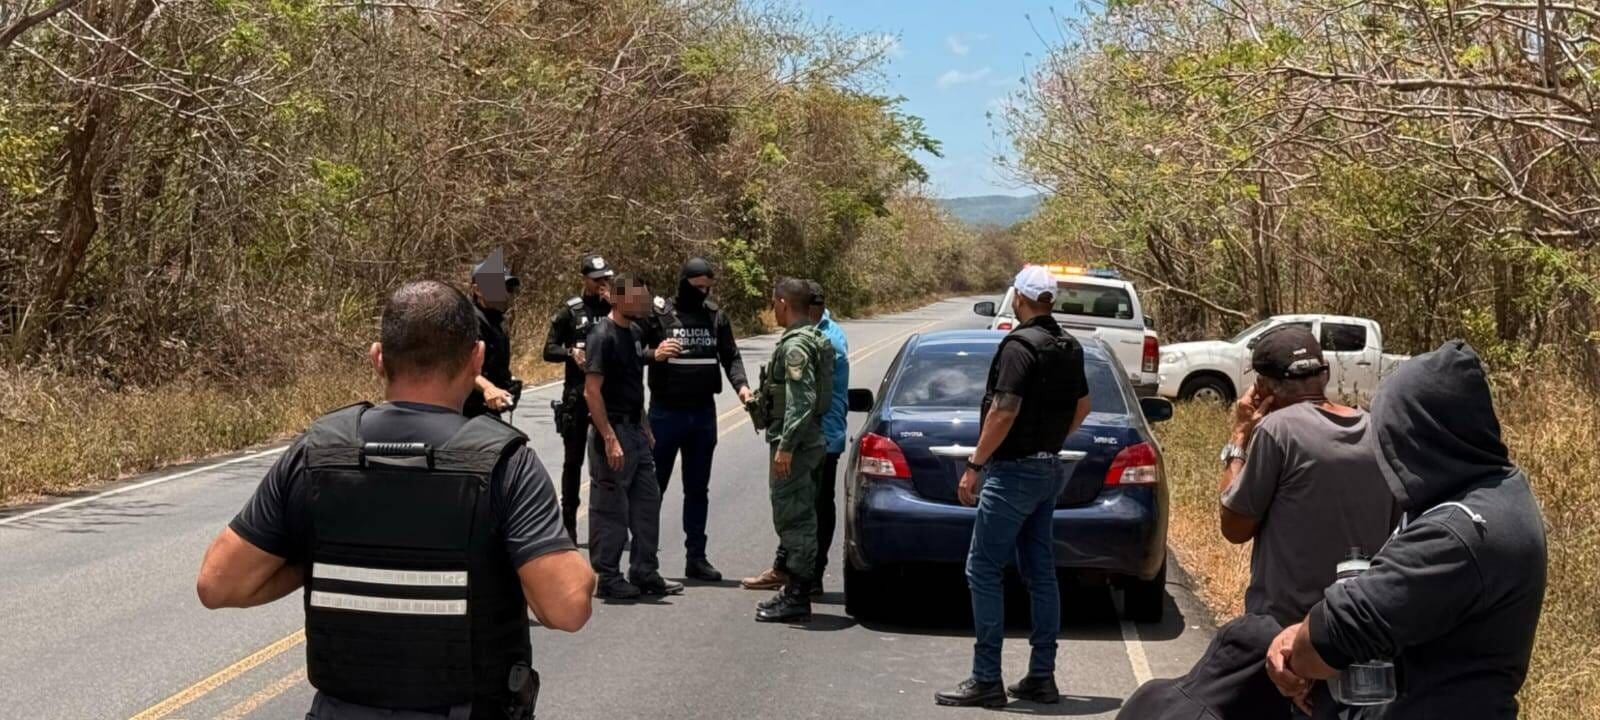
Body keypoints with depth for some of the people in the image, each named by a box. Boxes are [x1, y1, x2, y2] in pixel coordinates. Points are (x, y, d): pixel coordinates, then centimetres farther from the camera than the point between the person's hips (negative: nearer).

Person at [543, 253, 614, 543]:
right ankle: (568, 524, 13)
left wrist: (615, 307, -11)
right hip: (577, 395, -1)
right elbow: (549, 350, 3)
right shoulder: (570, 310, 2)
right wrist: (571, 351, -17)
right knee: (573, 461, 6)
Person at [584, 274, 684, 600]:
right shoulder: (603, 336, -15)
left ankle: (644, 573, 20)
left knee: (647, 501, 12)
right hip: (613, 430, -9)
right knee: (611, 507, -1)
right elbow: (592, 392, -19)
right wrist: (609, 439, -23)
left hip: (635, 430, 9)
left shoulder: (635, 332, 12)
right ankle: (608, 578, 7)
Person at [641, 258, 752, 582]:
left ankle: (696, 556, 18)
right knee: (654, 485, 3)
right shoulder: (659, 313, -6)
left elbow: (730, 356, 8)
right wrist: (654, 354, -25)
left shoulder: (715, 316, 5)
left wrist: (741, 385, -10)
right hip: (666, 412, -4)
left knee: (698, 490, 11)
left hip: (703, 413, 4)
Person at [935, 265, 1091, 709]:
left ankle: (986, 680, -6)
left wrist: (975, 465, -16)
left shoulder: (1020, 345, -16)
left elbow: (1004, 411, -21)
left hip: (1014, 471, -9)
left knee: (983, 570, -6)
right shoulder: (1069, 347, 12)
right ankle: (1041, 677, 15)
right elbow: (1082, 406, 22)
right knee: (1040, 573, 11)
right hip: (1049, 469, 9)